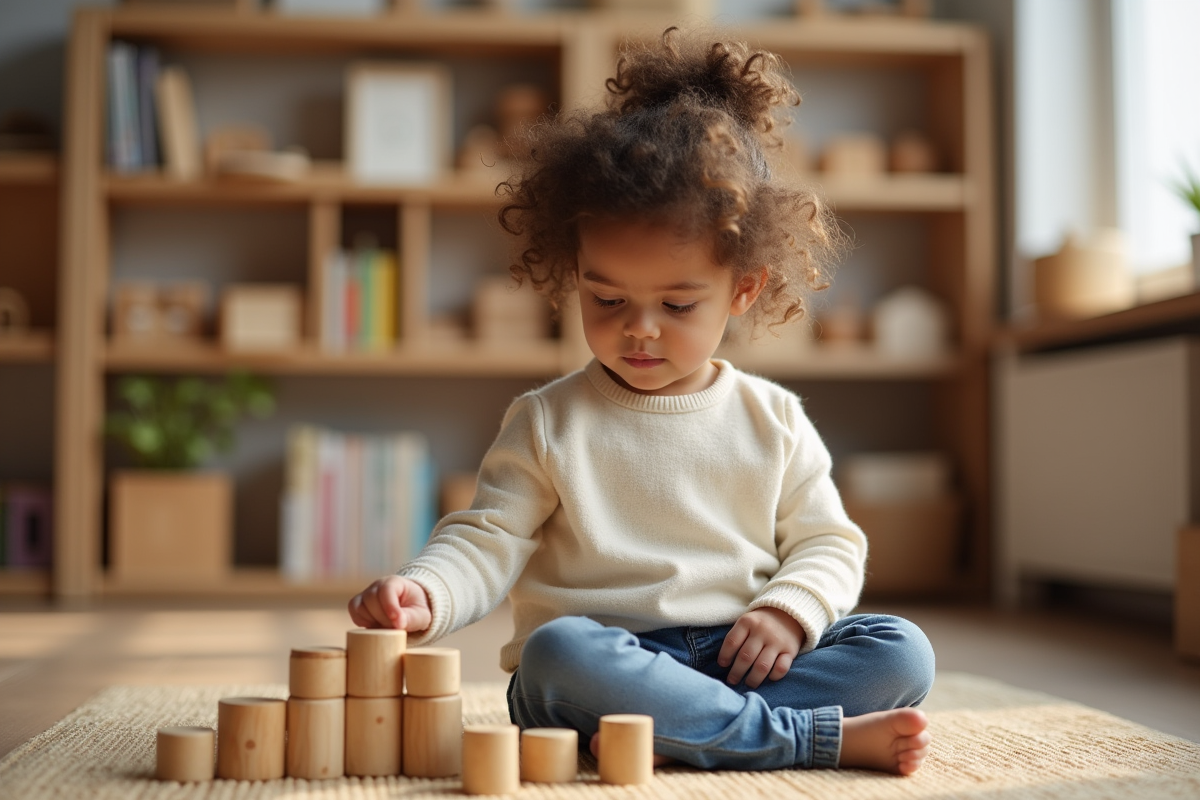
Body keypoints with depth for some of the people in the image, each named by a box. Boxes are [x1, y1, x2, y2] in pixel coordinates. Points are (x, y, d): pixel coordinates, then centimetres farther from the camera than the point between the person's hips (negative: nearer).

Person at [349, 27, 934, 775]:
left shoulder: (774, 420, 9)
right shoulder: (548, 423, 4)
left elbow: (829, 543, 13)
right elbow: (487, 543, 0)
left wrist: (788, 611, -8)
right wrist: (423, 594, -22)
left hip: (741, 658, 2)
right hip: (609, 661, -2)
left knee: (900, 652, -17)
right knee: (557, 653, -36)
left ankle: (683, 730, -27)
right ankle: (823, 738, -31)